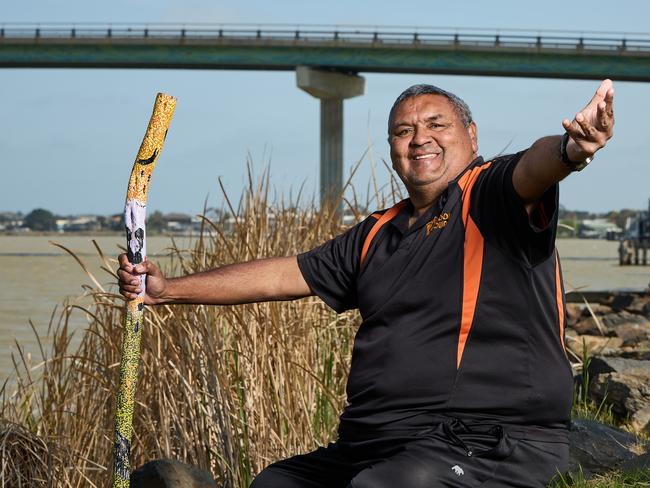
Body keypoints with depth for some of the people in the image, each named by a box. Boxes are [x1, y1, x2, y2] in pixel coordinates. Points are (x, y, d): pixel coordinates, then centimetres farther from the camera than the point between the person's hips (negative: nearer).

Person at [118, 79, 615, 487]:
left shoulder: (491, 196, -2)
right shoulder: (378, 235, 20)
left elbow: (536, 165, -25)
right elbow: (285, 275, 27)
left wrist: (571, 149, -50)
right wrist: (168, 289, 27)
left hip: (489, 446, -8)